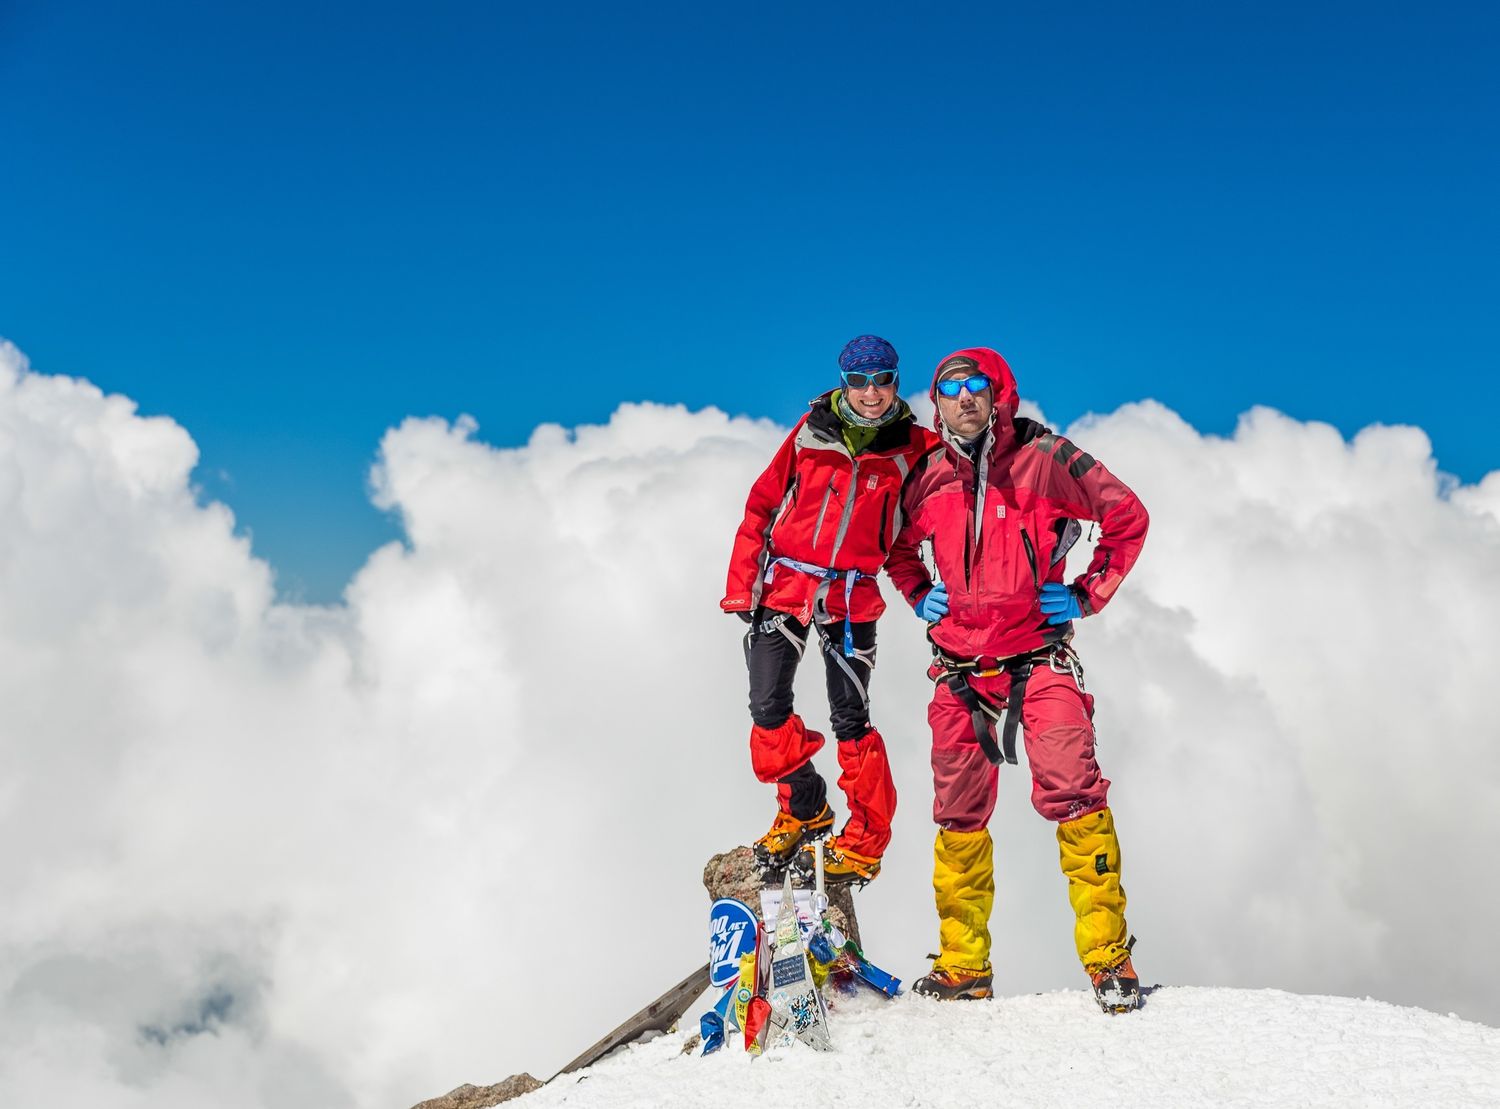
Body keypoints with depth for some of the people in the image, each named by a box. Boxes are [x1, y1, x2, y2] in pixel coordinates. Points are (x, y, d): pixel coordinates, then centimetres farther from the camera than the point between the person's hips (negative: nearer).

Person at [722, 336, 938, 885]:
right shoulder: (813, 430, 3)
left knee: (850, 718, -3)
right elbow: (762, 504, 6)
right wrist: (741, 586, 1)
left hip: (850, 597, -2)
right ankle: (804, 810, 22)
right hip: (783, 582, 2)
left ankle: (865, 841, 10)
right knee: (767, 709, 1)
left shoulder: (913, 447, 1)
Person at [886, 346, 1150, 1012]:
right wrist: (919, 595, 11)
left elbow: (1127, 516, 4)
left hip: (1038, 655, -4)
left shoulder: (1045, 458, -5)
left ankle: (1108, 954, -9)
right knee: (958, 816, 6)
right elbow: (897, 545, 26)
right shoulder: (928, 478, 6)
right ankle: (963, 964, 18)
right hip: (960, 668, 4)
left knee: (1072, 795, -17)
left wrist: (1089, 594, -2)